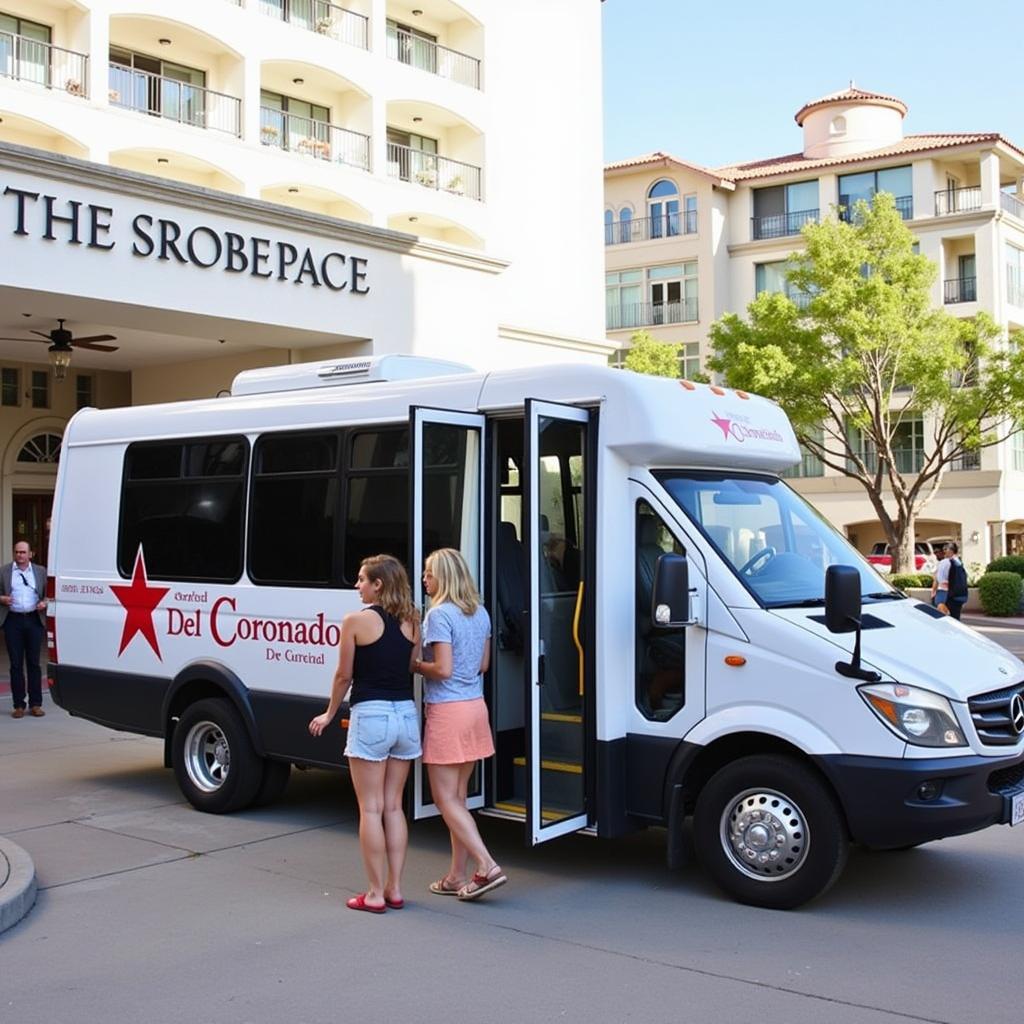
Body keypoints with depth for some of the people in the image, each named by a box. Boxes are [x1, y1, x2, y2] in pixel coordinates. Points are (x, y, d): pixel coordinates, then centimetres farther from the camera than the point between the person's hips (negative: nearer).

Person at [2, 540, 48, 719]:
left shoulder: (41, 571, 9)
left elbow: (49, 594, 11)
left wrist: (44, 603, -8)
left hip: (34, 619, 0)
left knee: (34, 663, 4)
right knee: (16, 664, 3)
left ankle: (35, 704, 9)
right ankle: (19, 705, 8)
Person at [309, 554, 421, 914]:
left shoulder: (356, 621, -9)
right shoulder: (411, 621, 6)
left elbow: (344, 675, -3)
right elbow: (411, 668, 8)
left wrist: (329, 714, 10)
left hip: (371, 715, -6)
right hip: (406, 714, 6)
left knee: (371, 809, 3)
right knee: (394, 806, 13)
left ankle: (376, 894, 7)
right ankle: (394, 889, 17)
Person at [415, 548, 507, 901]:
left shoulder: (439, 615, -15)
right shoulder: (480, 613, 11)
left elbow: (442, 669, -19)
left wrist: (414, 665, -3)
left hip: (447, 712, -8)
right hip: (475, 707, 8)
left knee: (445, 799, 0)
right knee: (458, 797, 14)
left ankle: (487, 866, -7)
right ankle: (457, 876, 19)